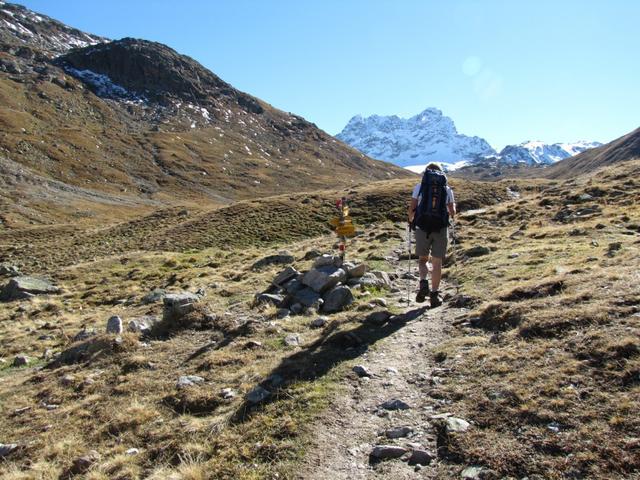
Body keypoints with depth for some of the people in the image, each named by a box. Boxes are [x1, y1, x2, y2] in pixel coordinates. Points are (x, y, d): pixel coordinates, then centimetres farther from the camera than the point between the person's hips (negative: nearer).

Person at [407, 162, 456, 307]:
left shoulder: (419, 187, 4)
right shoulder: (447, 189, 7)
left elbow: (412, 207, -2)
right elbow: (452, 212, 7)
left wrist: (411, 221, 16)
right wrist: (453, 210, 30)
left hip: (422, 228, 0)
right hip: (441, 229, 0)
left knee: (422, 259, 16)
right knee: (437, 262, 9)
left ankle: (423, 282, -9)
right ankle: (434, 294, 9)